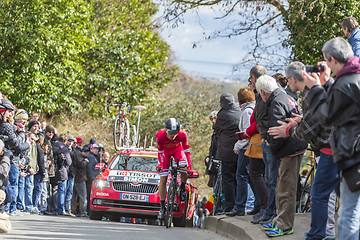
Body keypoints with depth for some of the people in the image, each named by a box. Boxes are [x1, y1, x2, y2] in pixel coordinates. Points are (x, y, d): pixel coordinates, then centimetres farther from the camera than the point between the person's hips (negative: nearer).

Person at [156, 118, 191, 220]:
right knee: (163, 179, -7)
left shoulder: (182, 135, -33)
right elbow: (160, 152, -17)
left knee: (184, 168, -31)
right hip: (165, 151, 0)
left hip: (177, 149, 0)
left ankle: (182, 188, -1)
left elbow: (186, 150, -19)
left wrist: (189, 165, -26)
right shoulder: (160, 136, -34)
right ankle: (162, 207, 4)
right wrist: (161, 164, -25)